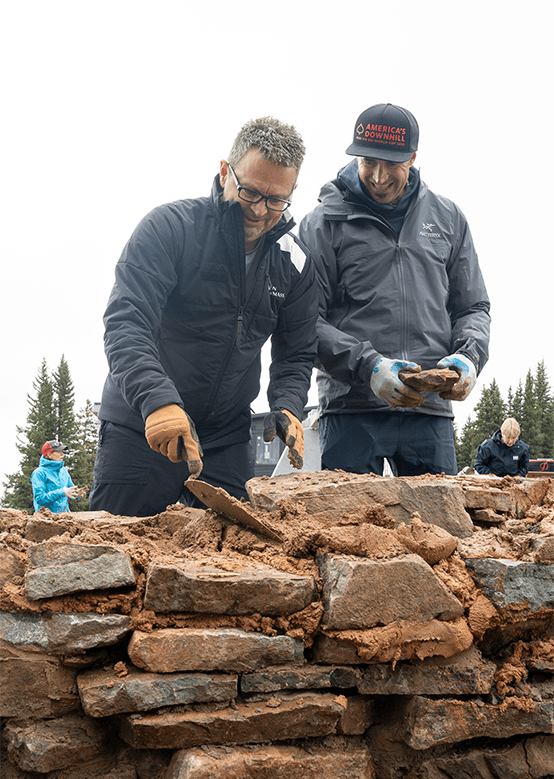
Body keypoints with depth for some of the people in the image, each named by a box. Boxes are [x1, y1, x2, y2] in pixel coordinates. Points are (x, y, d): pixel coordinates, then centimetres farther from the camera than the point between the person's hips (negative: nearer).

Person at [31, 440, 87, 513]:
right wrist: (62, 492, -18)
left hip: (64, 513, 5)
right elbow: (40, 498, -11)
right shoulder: (39, 473, -3)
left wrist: (77, 494, -2)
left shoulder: (64, 471, 16)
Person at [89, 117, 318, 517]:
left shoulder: (294, 262, 2)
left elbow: (296, 354, 10)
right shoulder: (170, 227, -12)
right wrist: (158, 401, -39)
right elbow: (125, 325, -23)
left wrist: (287, 407, -12)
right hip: (140, 431, -4)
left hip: (227, 439, 4)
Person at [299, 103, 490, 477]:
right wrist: (367, 366, -16)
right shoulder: (324, 223, 5)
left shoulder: (448, 218, 15)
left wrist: (469, 356, -3)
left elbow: (473, 307, 19)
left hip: (431, 407, 3)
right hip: (350, 408, -3)